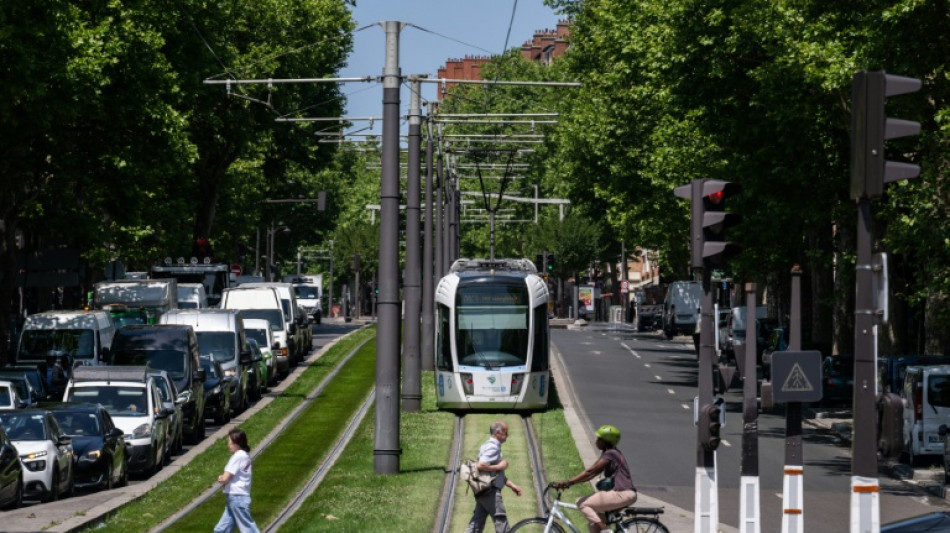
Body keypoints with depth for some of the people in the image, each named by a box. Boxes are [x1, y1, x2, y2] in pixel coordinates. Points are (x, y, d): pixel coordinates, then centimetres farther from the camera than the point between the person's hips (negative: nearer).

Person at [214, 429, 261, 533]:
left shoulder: (237, 457, -15)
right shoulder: (245, 456, 14)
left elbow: (225, 479, -17)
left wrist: (221, 478, 5)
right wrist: (223, 478, -3)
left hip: (236, 498, -10)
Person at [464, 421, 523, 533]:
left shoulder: (491, 445, 20)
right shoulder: (493, 447, -13)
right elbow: (481, 466, -27)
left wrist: (512, 485, 19)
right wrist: (500, 466, -15)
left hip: (483, 492, 10)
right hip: (490, 491, -10)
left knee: (476, 523, 7)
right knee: (501, 522, -4)